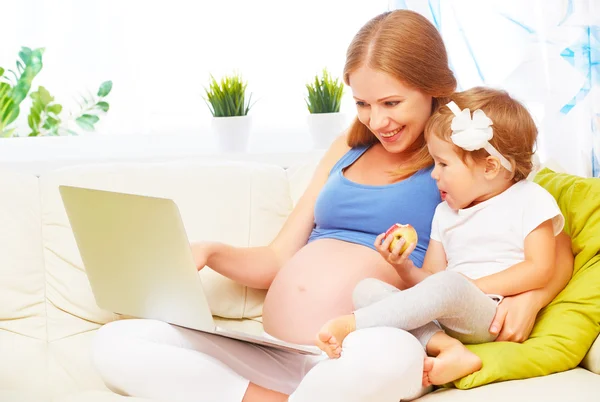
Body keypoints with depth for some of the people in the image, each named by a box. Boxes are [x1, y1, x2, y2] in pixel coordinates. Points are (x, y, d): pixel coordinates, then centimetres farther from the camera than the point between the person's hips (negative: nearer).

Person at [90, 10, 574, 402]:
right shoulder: (349, 149, 21)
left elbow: (557, 254, 1)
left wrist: (528, 296, -20)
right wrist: (210, 253, 3)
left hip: (356, 360, -5)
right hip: (272, 357, 6)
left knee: (389, 354, -42)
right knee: (115, 344, -13)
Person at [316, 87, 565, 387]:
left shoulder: (529, 200, 5)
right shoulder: (445, 213, 24)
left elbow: (540, 268, -7)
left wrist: (472, 287, -12)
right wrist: (405, 267, -3)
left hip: (491, 317, -7)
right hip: (443, 317, 7)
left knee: (451, 285, -38)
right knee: (366, 288, -13)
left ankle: (351, 324, -33)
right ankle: (445, 345, -30)